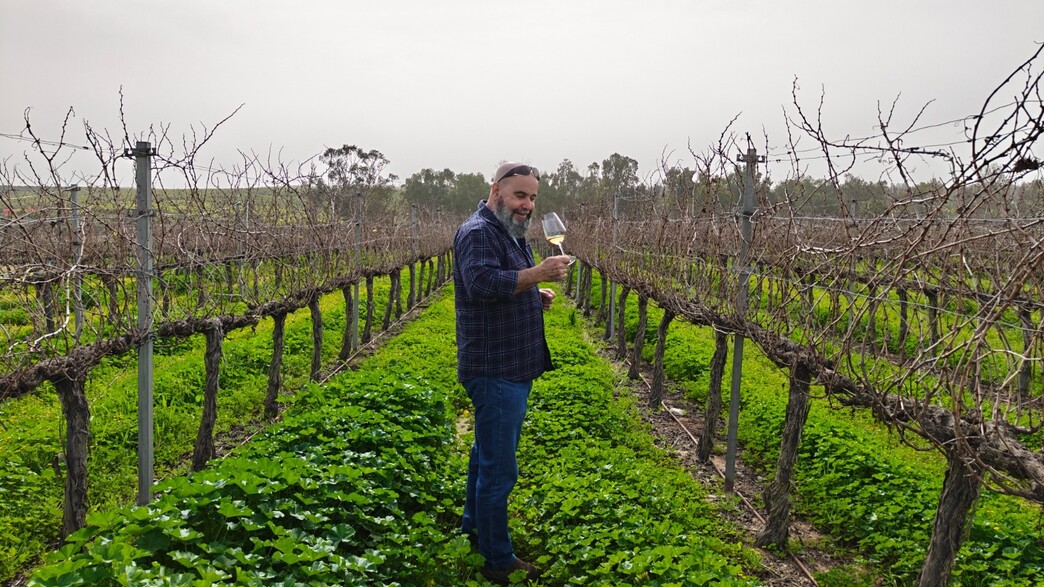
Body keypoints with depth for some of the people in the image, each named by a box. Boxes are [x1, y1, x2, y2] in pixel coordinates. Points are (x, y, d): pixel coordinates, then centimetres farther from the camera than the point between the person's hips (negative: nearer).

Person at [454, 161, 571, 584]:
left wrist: (537, 296, 9)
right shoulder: (478, 232, -15)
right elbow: (482, 283, -31)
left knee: (488, 451, 23)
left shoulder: (511, 233, 18)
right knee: (499, 467, -3)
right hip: (495, 369, -11)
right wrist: (537, 273, -36)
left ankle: (474, 524, 41)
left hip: (512, 368, 11)